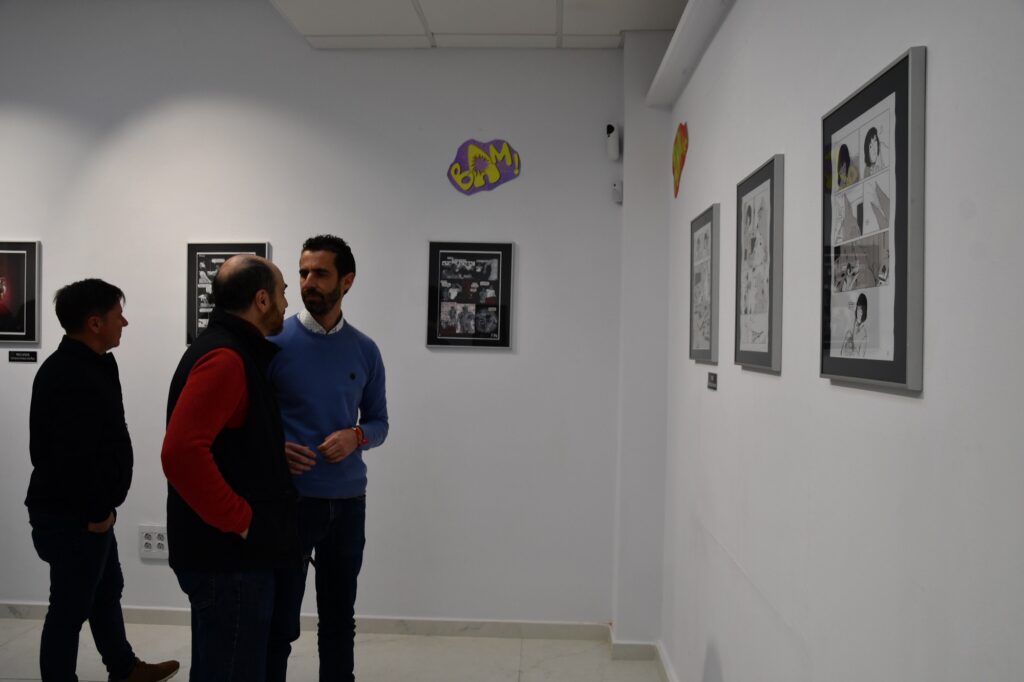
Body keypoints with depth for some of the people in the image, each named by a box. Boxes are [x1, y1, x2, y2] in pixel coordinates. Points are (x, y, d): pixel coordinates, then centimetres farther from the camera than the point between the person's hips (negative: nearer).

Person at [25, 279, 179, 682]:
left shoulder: (82, 366, 10)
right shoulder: (73, 377, -24)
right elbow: (74, 456, -30)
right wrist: (96, 512, -18)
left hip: (79, 511, 11)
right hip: (72, 516, -11)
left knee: (107, 591, 23)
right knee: (71, 606, 3)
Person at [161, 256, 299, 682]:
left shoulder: (234, 351, 14)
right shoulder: (224, 358, -19)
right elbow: (181, 452, -30)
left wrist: (281, 452, 10)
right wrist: (239, 521, -22)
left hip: (233, 552, 10)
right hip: (228, 555, -10)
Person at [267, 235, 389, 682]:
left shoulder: (365, 351, 4)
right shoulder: (275, 341, -5)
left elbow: (379, 421, 10)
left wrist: (356, 437, -12)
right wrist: (272, 447, -19)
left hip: (348, 500, 3)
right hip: (289, 498, -3)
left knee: (339, 618, 15)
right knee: (279, 621, 7)